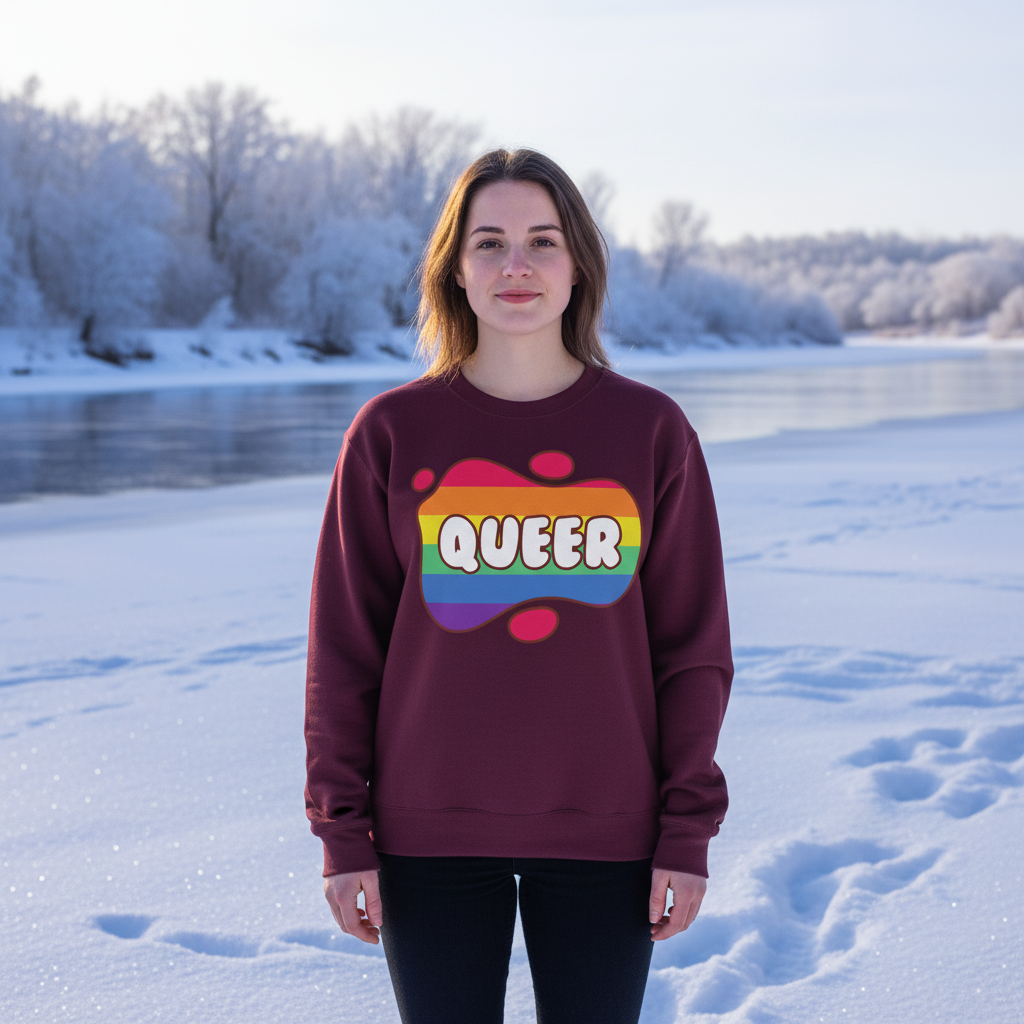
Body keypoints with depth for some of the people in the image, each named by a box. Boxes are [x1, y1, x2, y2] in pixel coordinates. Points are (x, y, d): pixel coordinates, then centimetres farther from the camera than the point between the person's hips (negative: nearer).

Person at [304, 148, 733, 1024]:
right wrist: (343, 834, -3)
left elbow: (693, 645, 1)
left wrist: (689, 833, -2)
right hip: (431, 836, 0)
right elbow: (344, 646, 0)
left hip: (603, 833, 1)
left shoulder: (650, 430, 0)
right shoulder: (392, 433, -2)